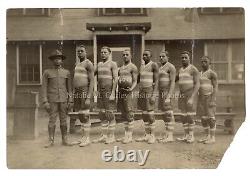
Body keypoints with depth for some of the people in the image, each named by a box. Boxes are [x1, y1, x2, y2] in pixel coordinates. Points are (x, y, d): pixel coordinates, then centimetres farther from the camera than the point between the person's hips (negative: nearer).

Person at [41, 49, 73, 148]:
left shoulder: (66, 72, 8)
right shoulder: (47, 72, 4)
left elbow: (69, 88, 8)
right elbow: (44, 88, 0)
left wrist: (70, 101, 1)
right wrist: (45, 102, -9)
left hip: (63, 100, 1)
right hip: (52, 100, -1)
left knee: (63, 120, 5)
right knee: (52, 120, -1)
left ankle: (64, 140, 12)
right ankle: (51, 141, 7)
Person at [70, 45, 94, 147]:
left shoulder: (88, 64, -7)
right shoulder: (77, 65, 19)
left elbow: (92, 81, -14)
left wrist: (88, 98, -21)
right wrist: (73, 94, 16)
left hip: (85, 92, -8)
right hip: (77, 93, 8)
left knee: (85, 116, -5)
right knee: (80, 116, 10)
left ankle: (87, 138, 5)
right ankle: (83, 138, 18)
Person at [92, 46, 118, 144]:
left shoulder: (112, 64, -4)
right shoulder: (99, 64, 15)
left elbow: (116, 79, -11)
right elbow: (95, 76, 20)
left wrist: (113, 93, -18)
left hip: (109, 91, -6)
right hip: (100, 92, 6)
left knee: (109, 113, -3)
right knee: (102, 114, 8)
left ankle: (111, 136, 8)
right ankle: (104, 135, 16)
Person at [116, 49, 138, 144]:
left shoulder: (133, 67, -1)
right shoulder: (121, 68, 21)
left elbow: (135, 81, -7)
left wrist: (131, 89, -24)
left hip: (127, 92, -7)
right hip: (120, 91, 7)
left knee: (129, 114, -5)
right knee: (124, 115, 10)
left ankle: (130, 136, 3)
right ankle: (126, 135, 18)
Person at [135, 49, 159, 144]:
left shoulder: (154, 65, -6)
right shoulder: (142, 66, 15)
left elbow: (156, 81, -12)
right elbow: (138, 79, 18)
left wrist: (154, 95, -19)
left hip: (150, 92, -7)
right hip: (142, 92, 7)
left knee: (150, 114, -6)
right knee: (144, 114, 7)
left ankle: (152, 136, 5)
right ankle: (146, 135, 15)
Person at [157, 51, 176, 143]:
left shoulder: (171, 67, -8)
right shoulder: (160, 68, 19)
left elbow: (172, 82, -15)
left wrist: (169, 96, -22)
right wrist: (160, 96, 17)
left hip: (167, 93, -9)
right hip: (162, 93, 9)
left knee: (169, 114, -7)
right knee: (165, 114, 9)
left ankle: (170, 136, -2)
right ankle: (167, 135, 14)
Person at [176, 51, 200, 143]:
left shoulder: (194, 69, -9)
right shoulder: (181, 70, 14)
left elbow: (197, 84, -15)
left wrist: (192, 98, -23)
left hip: (190, 95, -7)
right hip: (182, 96, 7)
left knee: (190, 117, -5)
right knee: (184, 117, 7)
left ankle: (191, 136, 7)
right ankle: (186, 135, 15)